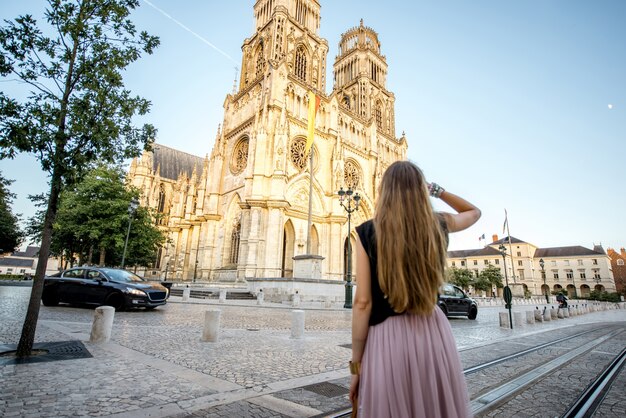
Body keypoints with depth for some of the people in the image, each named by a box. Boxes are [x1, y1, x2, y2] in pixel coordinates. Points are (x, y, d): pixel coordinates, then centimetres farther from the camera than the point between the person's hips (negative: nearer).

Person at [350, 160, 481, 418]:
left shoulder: (367, 231, -11)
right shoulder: (438, 224, -1)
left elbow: (363, 302, -12)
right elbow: (474, 212, 24)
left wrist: (356, 363, -3)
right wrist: (437, 190, 16)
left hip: (387, 337, -3)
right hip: (433, 331, 3)